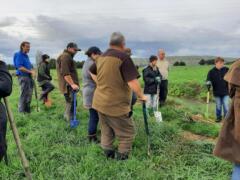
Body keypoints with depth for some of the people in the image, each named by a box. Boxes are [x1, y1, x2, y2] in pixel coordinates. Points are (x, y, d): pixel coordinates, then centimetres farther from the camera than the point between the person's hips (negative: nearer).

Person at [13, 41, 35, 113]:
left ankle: (27, 110, 21)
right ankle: (22, 111, 1)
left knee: (29, 94, 11)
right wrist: (30, 71, -18)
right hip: (23, 76, -9)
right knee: (24, 94, -7)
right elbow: (19, 67, -18)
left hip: (29, 76, 9)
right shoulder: (19, 55, -8)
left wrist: (33, 72, 4)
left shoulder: (26, 56, 19)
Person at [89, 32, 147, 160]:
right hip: (116, 105, -8)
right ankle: (121, 158, 13)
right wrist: (141, 96, -8)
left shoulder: (102, 57, 9)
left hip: (100, 102, 8)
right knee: (127, 134, 8)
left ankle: (108, 157, 30)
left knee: (107, 132, 19)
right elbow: (133, 82, -24)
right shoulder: (123, 57, -17)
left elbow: (92, 72, 26)